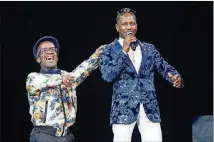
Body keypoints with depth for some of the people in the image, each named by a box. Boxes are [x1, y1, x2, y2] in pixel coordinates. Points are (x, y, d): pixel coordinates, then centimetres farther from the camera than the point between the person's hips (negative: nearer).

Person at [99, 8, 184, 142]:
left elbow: (165, 68, 10)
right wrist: (124, 51, -13)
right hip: (123, 109, -3)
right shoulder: (109, 50, 3)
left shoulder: (150, 49, 14)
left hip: (150, 109, 3)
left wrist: (176, 77, -13)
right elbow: (107, 75, -11)